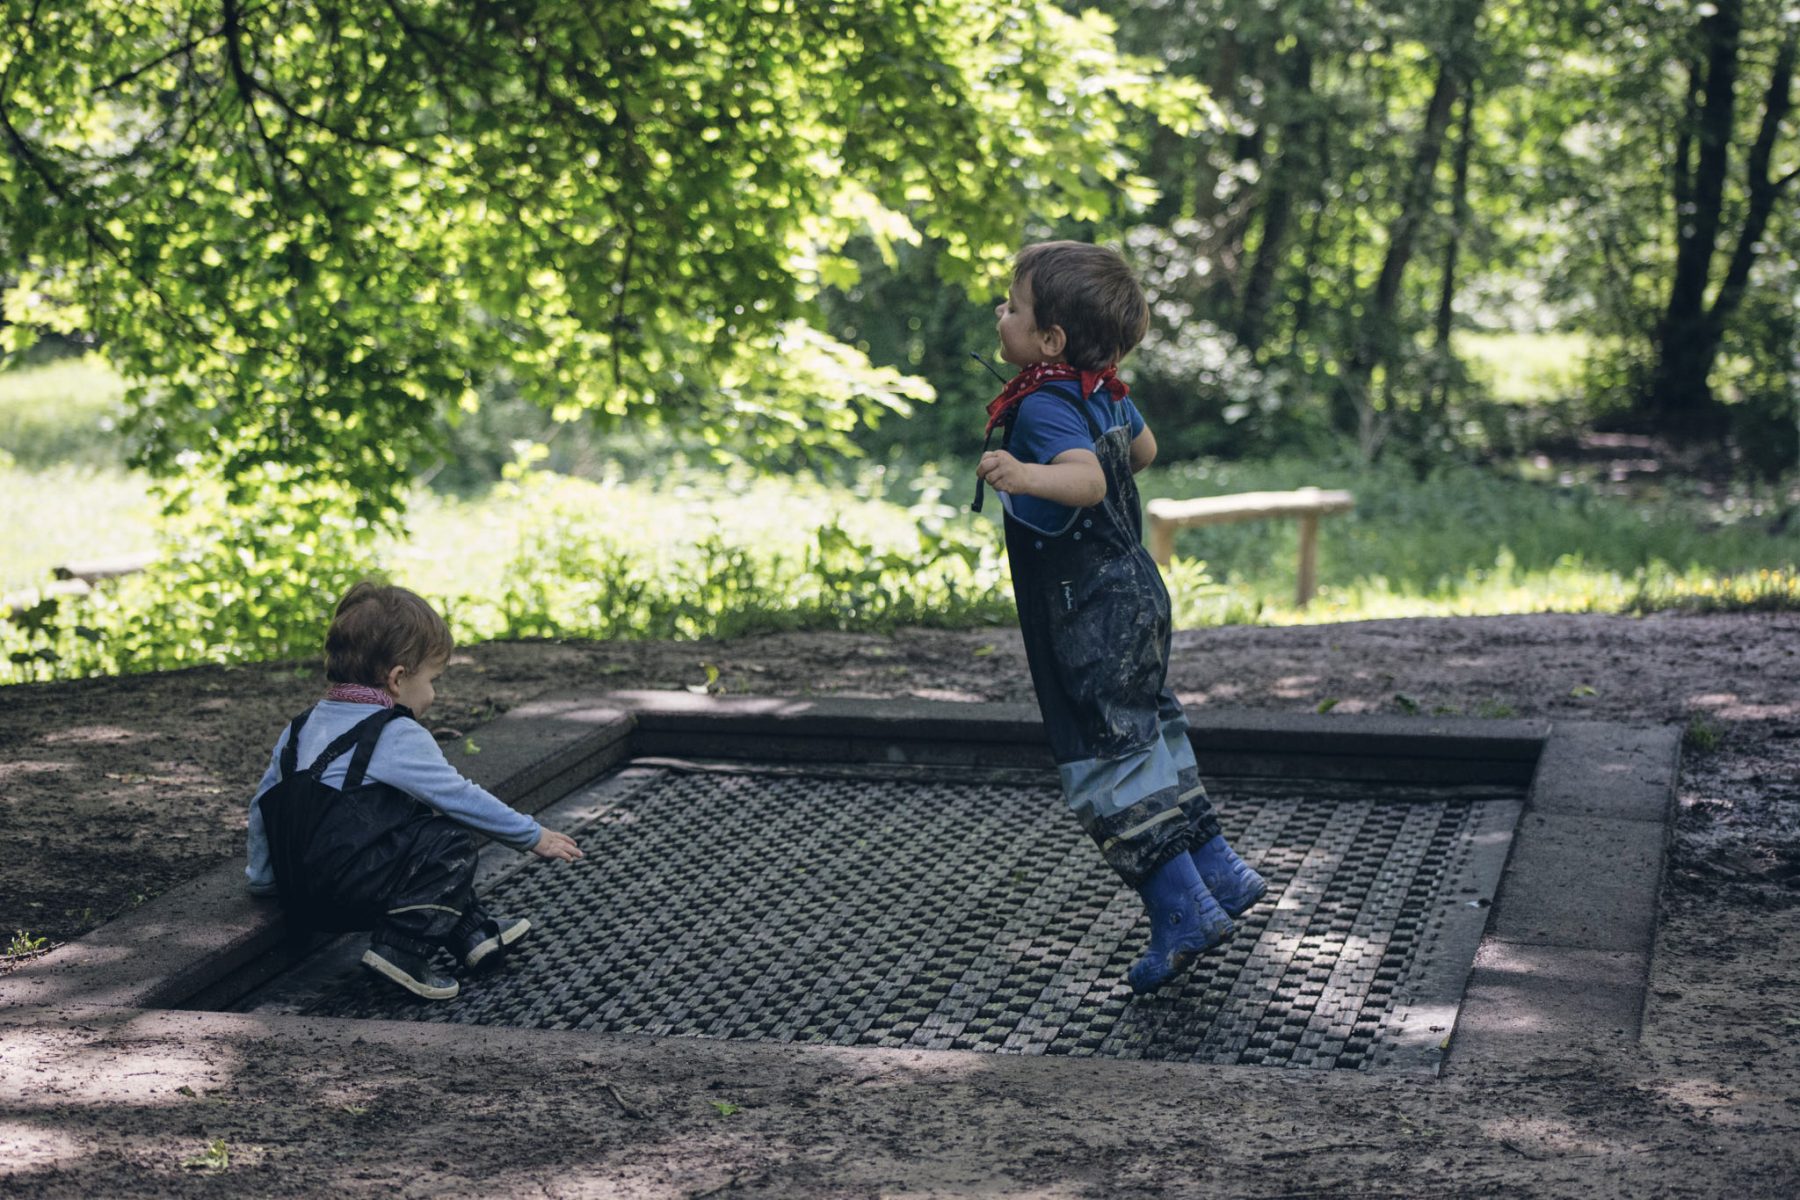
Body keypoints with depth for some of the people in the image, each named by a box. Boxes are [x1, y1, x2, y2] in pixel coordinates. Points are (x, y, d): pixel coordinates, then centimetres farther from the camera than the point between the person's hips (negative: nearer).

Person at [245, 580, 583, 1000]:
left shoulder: (302, 728, 15)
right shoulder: (399, 738, -9)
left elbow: (263, 802, 20)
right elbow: (460, 798, -4)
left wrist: (264, 878, 31)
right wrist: (534, 837, 6)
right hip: (347, 895, -9)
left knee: (417, 834, 24)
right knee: (452, 847, -5)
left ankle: (473, 933, 25)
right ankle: (401, 949, -14)